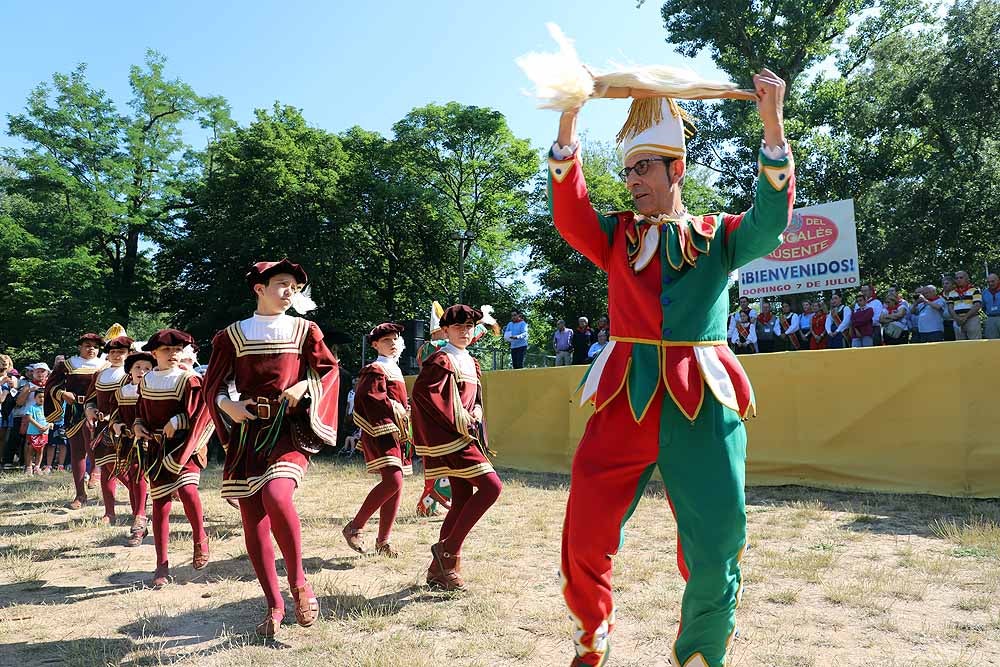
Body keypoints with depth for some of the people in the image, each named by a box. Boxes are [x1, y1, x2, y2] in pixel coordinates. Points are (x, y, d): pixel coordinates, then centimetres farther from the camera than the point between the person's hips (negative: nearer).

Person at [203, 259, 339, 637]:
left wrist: (304, 387, -9)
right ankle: (275, 607, 20)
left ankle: (299, 583, -6)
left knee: (276, 496, -29)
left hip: (290, 429, -2)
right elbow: (213, 383, 12)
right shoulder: (232, 336, 7)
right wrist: (226, 404, -8)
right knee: (253, 521, 3)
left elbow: (330, 370, 10)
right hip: (247, 432, 3)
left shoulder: (305, 331, 5)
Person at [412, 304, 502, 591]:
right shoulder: (442, 360, -9)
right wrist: (457, 420, -20)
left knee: (463, 500, 9)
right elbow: (421, 391, -22)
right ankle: (448, 550, -6)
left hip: (465, 437, 10)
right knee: (491, 486, -16)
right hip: (451, 438, -10)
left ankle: (439, 569, 16)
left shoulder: (471, 363, 18)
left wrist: (476, 414, 5)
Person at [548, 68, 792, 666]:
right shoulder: (617, 236, 14)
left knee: (714, 557, 3)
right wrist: (569, 122, -11)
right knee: (584, 542, 2)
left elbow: (771, 221, -8)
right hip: (624, 399, 1)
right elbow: (569, 213, -4)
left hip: (703, 405, -1)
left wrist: (773, 124, -16)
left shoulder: (718, 237, 11)